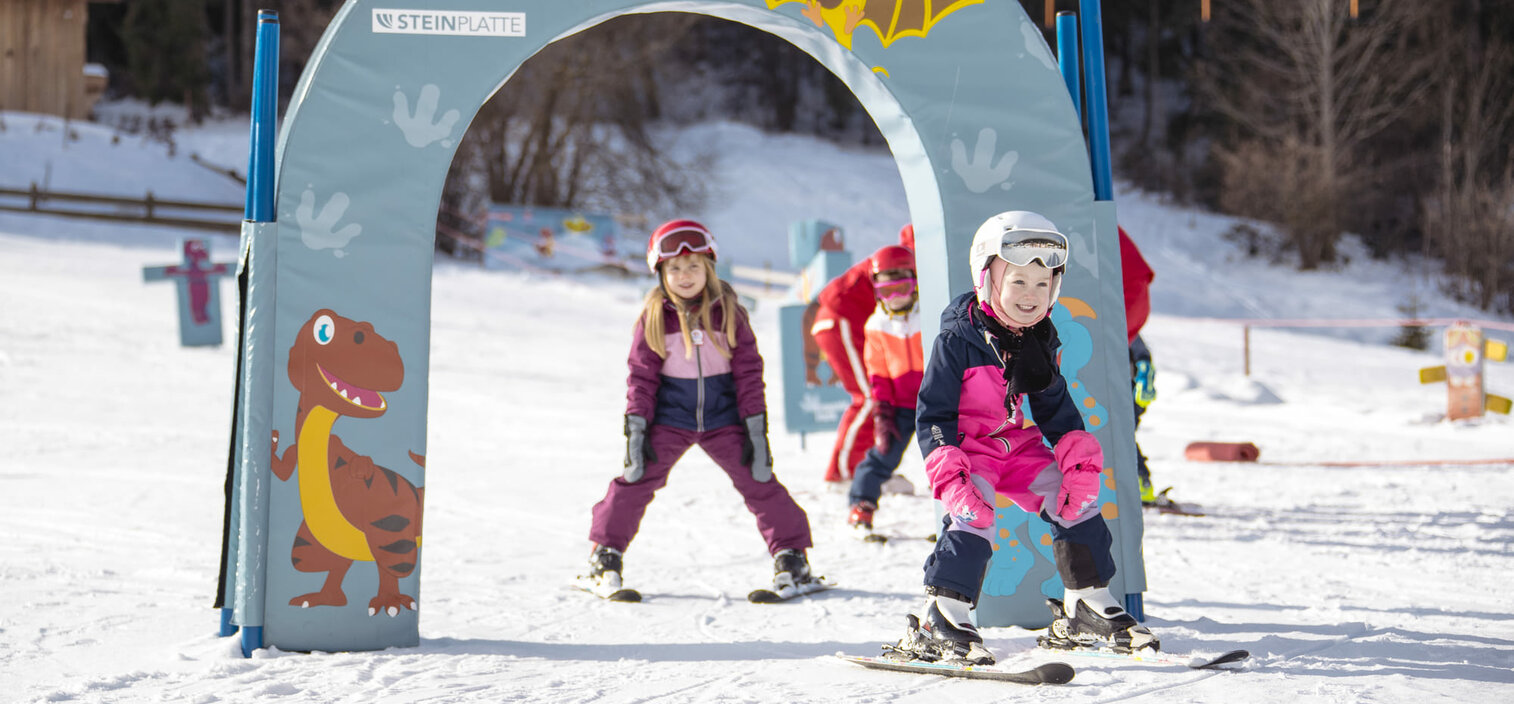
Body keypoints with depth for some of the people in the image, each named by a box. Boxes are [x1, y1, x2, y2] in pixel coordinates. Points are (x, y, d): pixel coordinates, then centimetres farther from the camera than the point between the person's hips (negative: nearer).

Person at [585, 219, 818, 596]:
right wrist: (636, 427, -7)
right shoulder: (654, 317, -4)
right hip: (669, 418, 0)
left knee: (758, 480, -5)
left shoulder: (728, 312, -3)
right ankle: (607, 552, 9)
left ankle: (790, 555, 8)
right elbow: (641, 374, 0)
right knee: (637, 479, -8)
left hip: (723, 418, 0)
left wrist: (756, 426, -4)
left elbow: (748, 370, 0)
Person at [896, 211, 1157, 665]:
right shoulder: (957, 341, -16)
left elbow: (1055, 407, 13)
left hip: (1020, 446, 6)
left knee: (1076, 500, -4)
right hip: (968, 448, -6)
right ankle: (939, 622, -26)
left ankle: (1088, 606, 9)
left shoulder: (1039, 342, 3)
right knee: (973, 516, -28)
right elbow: (933, 414, -15)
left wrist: (1081, 462, -1)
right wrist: (951, 477, -27)